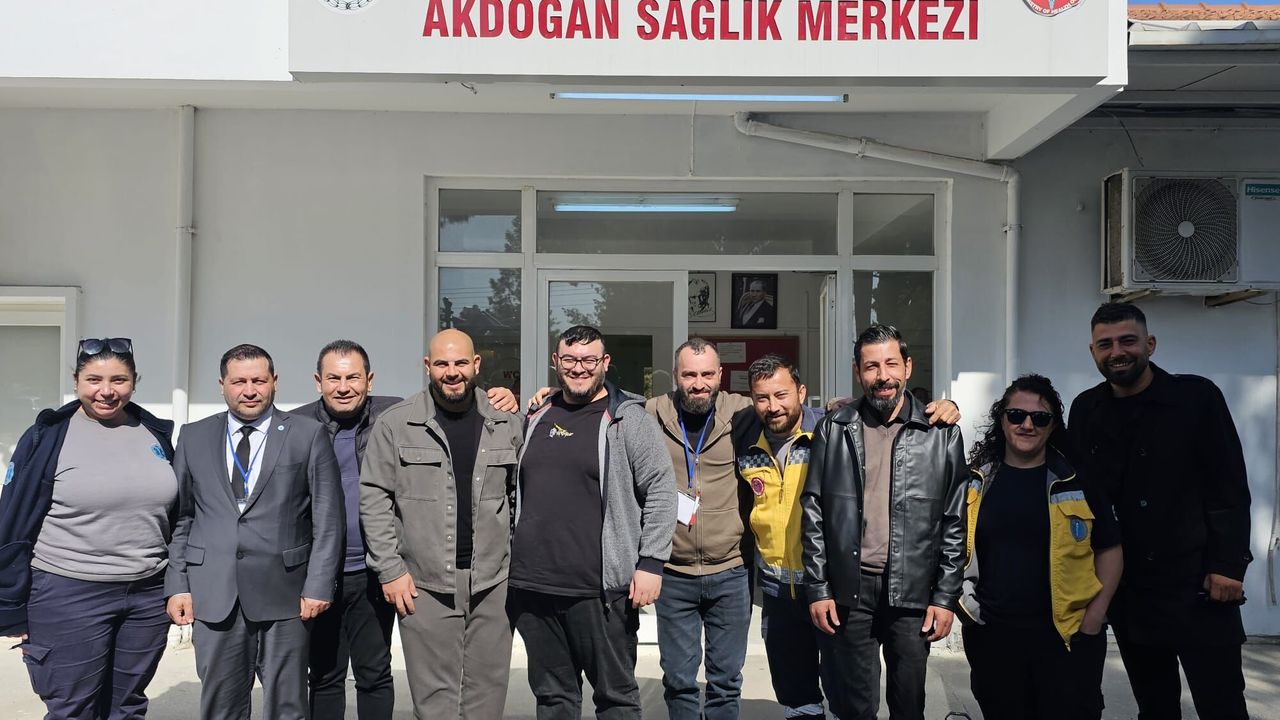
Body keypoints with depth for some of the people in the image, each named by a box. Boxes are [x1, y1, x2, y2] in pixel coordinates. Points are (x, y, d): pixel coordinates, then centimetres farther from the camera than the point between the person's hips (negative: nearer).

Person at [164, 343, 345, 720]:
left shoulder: (308, 435, 1)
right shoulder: (194, 438, 10)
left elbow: (328, 520, 0)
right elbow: (180, 518, 11)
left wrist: (319, 586, -6)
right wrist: (177, 585, 3)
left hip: (284, 593, -2)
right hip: (213, 595, 2)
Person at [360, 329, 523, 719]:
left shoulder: (506, 422, 5)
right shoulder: (395, 423, -1)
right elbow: (373, 498, -1)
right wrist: (390, 570, -5)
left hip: (492, 583, 2)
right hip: (425, 584, -2)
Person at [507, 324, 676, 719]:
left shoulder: (628, 419, -4)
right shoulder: (538, 418, 13)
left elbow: (661, 491, -7)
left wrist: (650, 562, -12)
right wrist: (513, 561, 18)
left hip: (601, 588, -5)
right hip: (532, 585, 5)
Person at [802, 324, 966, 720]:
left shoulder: (941, 433, 1)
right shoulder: (833, 429, 3)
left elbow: (955, 522, 2)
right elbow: (814, 513, 3)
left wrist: (946, 596, -1)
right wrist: (817, 589, -1)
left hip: (914, 595, 0)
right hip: (848, 592, 0)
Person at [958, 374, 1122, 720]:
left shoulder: (1078, 481, -1)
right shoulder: (973, 480, 2)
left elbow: (1109, 549, 3)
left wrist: (1095, 617, -4)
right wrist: (956, 599, 0)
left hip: (1066, 635, -1)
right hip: (990, 636, 2)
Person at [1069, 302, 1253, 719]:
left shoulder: (1196, 397, -4)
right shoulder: (1085, 410, 5)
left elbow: (1231, 490, -6)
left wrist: (1228, 565, -11)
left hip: (1195, 584, -3)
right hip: (1126, 589, 4)